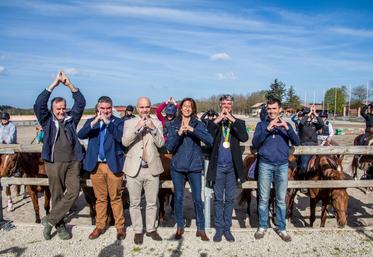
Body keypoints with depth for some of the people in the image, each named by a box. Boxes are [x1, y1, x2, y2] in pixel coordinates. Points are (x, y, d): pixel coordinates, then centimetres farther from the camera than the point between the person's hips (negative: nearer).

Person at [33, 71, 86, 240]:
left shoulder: (71, 119, 7)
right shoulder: (47, 121, 4)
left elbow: (81, 102, -3)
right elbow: (39, 104, -12)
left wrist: (69, 84, -11)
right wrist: (54, 84, -15)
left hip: (73, 162, 2)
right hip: (54, 163, -2)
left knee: (74, 191, -8)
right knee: (57, 195, 6)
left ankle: (50, 220, 5)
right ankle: (60, 226, 20)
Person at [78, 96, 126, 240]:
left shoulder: (118, 122, 0)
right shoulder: (91, 121, 8)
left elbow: (120, 137, -17)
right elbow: (81, 135, -9)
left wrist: (108, 122, -22)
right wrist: (95, 121, -22)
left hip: (113, 165, -2)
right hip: (96, 166, 3)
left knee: (115, 198, 5)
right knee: (100, 198, 13)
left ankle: (120, 227, 18)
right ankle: (100, 226, 26)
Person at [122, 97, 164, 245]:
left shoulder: (157, 123, 4)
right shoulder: (129, 123, 3)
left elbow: (161, 143, -6)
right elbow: (125, 142, -11)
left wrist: (153, 128, -18)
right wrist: (137, 127, -22)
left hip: (152, 169, 1)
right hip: (134, 169, 0)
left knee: (152, 203, 11)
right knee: (134, 203, 8)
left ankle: (151, 229, 28)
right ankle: (137, 231, 24)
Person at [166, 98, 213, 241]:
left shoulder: (198, 124, 0)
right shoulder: (174, 125, 3)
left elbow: (209, 140, -15)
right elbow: (169, 147, -4)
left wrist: (192, 130, -25)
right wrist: (179, 133, -20)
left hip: (195, 166, -1)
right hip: (177, 167, 1)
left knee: (197, 199, 1)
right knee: (178, 198, 7)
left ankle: (201, 229, 18)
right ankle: (180, 227, 26)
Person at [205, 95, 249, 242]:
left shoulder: (238, 122, 5)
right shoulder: (213, 122, 3)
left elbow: (244, 138, -13)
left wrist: (233, 120, -20)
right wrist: (217, 120, -22)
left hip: (232, 167, 1)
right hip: (218, 166, -1)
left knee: (229, 199, 9)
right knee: (218, 199, 7)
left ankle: (227, 228, 22)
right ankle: (219, 228, 19)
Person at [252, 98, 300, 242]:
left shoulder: (285, 125, 10)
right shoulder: (261, 125, 5)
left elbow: (296, 142, -2)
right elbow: (255, 144, -8)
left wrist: (287, 128, -18)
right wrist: (267, 129, -18)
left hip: (282, 165, 1)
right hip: (265, 165, -1)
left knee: (281, 199, 7)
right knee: (264, 198, 5)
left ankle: (281, 228, 19)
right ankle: (262, 226, 18)